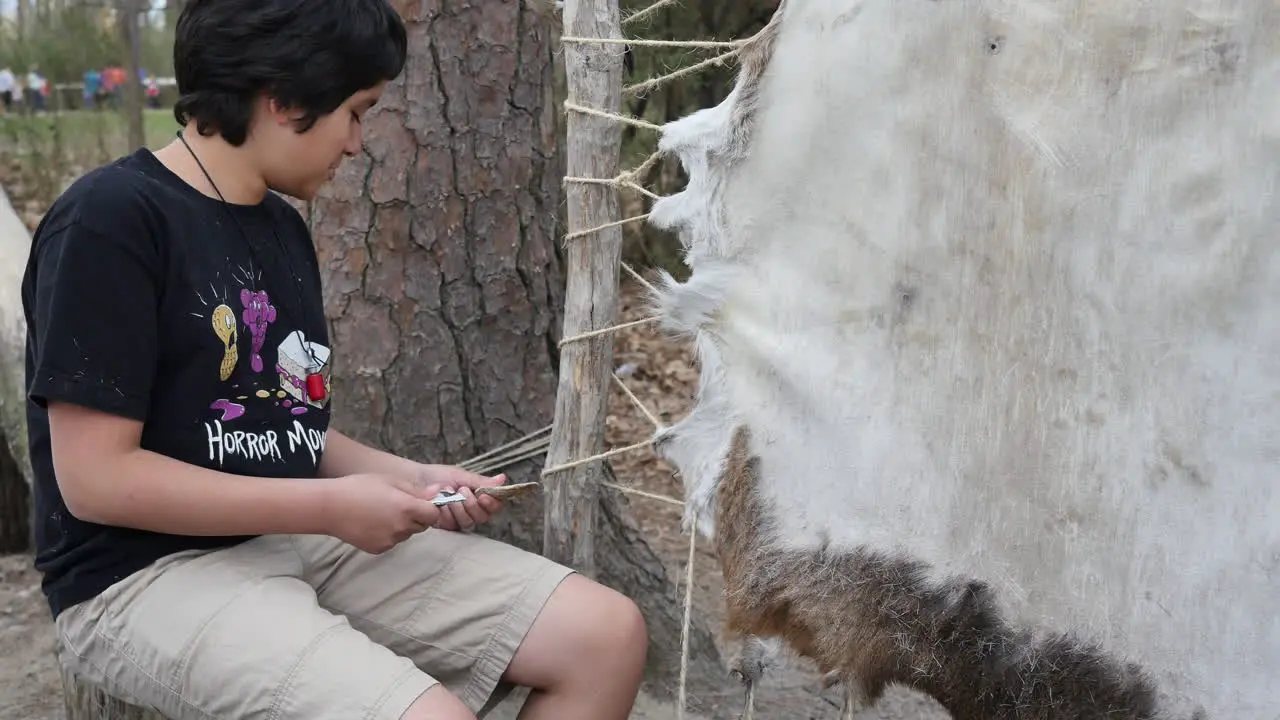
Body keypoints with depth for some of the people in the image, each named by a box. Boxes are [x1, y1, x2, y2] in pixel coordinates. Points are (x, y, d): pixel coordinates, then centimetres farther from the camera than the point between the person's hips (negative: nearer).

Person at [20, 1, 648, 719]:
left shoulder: (284, 227, 12)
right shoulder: (110, 219, -14)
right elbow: (95, 478, -19)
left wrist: (411, 477, -1)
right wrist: (333, 507, -17)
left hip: (300, 536, 8)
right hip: (148, 574, -7)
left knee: (608, 633, -5)